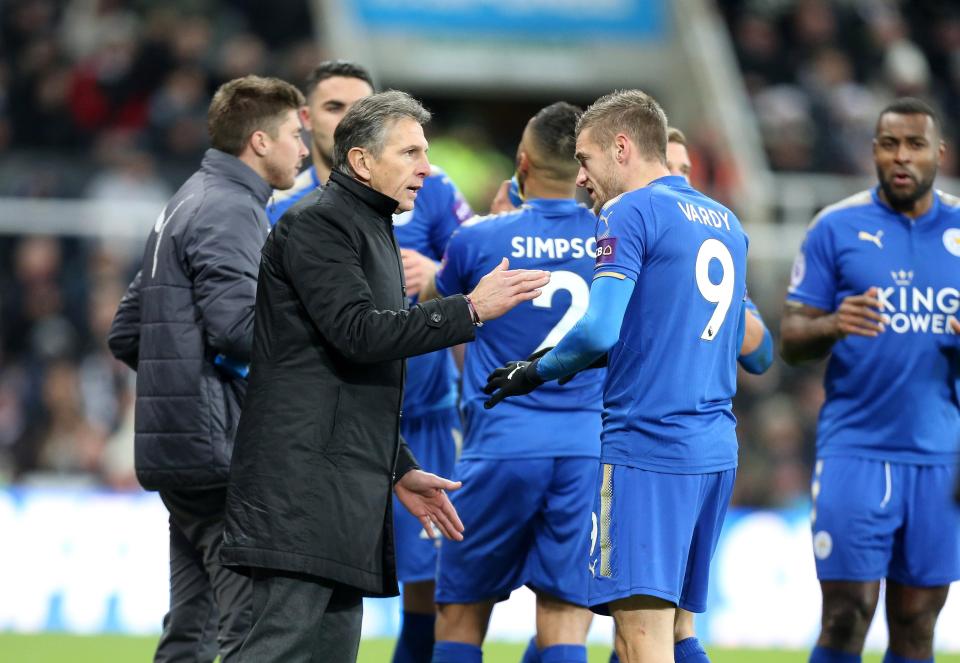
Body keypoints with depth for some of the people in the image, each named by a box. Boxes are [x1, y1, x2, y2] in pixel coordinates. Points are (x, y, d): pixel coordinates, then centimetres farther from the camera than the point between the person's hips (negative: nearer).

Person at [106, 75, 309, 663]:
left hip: (175, 442, 10)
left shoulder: (186, 206, 20)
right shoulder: (230, 211, -10)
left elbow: (127, 334, 22)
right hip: (220, 443, -10)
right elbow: (239, 324, -22)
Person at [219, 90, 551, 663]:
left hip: (345, 487, 10)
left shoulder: (373, 233, 25)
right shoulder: (317, 226, -7)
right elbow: (357, 332, -20)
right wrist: (471, 310, -20)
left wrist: (399, 470, 23)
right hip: (302, 481, -10)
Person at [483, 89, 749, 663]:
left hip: (646, 444, -8)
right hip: (716, 449, 8)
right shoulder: (727, 223, 18)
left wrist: (537, 372, 0)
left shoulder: (631, 212, -7)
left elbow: (599, 330, -17)